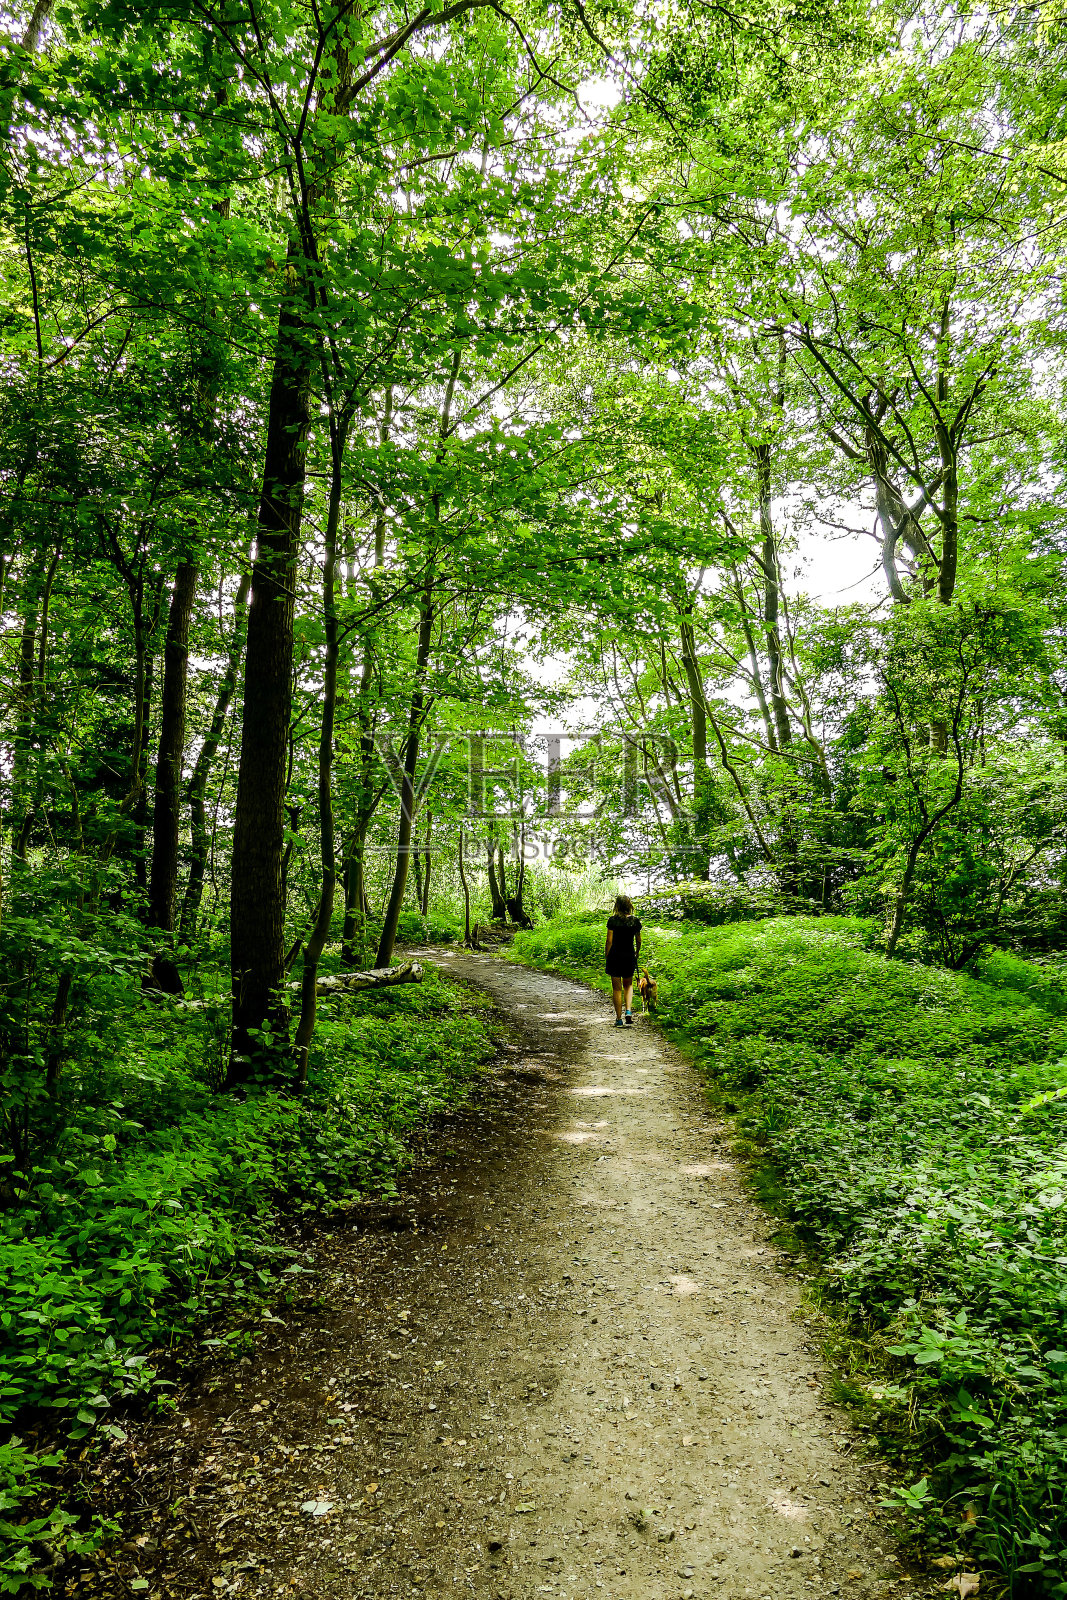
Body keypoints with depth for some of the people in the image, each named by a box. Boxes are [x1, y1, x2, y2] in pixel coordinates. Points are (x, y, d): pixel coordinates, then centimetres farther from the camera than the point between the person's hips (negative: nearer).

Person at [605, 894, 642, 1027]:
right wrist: (637, 953, 26)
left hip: (615, 956, -2)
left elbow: (609, 941, -9)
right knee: (628, 985, 20)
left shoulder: (613, 920, -9)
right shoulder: (635, 921, -1)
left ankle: (619, 1019, 8)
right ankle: (628, 1011, -1)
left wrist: (606, 958, 0)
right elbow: (638, 941, 8)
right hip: (629, 956, 2)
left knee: (617, 988, 6)